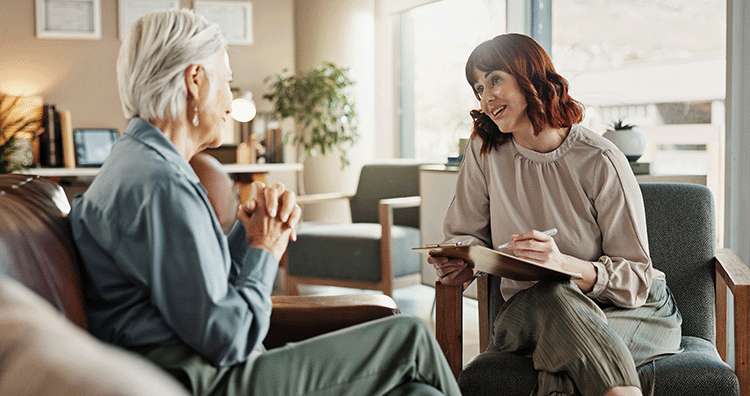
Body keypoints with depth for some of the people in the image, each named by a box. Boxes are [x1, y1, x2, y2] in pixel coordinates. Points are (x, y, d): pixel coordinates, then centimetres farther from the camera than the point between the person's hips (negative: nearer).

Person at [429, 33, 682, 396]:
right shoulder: (485, 149, -2)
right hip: (529, 310, 4)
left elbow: (635, 279, -12)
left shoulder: (600, 162, -13)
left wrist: (563, 263, -30)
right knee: (553, 295, -34)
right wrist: (465, 261, -14)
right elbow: (464, 233, 10)